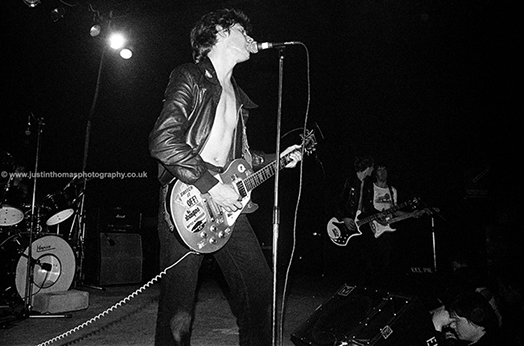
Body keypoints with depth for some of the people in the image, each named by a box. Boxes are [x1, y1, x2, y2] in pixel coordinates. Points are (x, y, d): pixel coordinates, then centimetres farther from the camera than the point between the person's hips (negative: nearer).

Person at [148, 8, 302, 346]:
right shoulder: (190, 78, -5)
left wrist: (276, 159, 18)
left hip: (226, 202, 8)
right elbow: (162, 141, -18)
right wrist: (211, 185, -21)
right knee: (179, 306, -1)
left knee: (259, 283, 9)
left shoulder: (236, 94, 20)